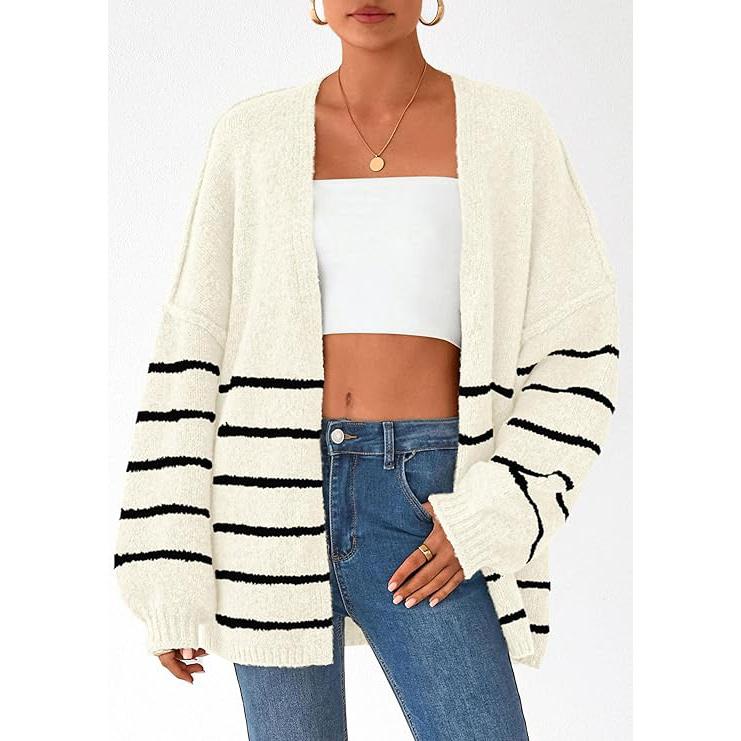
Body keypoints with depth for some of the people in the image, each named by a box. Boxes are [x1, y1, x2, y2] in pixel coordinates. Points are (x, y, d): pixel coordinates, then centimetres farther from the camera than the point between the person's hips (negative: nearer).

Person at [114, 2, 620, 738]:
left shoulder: (509, 130, 4)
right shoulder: (253, 136, 5)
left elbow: (578, 353, 4)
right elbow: (192, 353, 3)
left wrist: (491, 515, -9)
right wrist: (166, 575, 0)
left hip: (421, 505, 0)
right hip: (274, 495, 1)